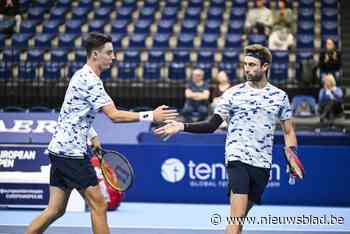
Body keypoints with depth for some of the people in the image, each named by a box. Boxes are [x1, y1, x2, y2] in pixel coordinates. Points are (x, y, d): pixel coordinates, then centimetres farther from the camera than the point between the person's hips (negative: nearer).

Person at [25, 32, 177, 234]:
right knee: (98, 206, -3)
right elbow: (114, 115, -23)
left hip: (59, 149, 10)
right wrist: (150, 116, -22)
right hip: (71, 151, -10)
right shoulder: (90, 81, -16)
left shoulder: (82, 75, 15)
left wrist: (92, 136, 19)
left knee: (56, 210, 10)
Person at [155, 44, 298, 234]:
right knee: (237, 215, -17)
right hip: (238, 159, -3)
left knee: (240, 217, 8)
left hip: (263, 164, 3)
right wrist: (182, 127, -11)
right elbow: (211, 125, 1)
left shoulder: (280, 97, 8)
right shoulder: (233, 94, 2)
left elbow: (288, 131, 14)